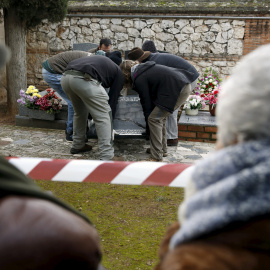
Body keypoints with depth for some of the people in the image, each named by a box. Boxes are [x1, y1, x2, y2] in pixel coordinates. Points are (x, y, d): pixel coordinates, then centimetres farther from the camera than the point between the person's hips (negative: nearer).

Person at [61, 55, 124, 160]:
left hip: (65, 77, 7)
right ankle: (107, 157, 1)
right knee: (103, 116, 4)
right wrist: (110, 116, 29)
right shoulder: (119, 74, 20)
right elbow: (113, 98, 16)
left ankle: (77, 145, 40)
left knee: (80, 112, 29)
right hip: (83, 79, -7)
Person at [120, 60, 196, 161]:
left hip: (178, 90, -10)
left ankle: (156, 157, -3)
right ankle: (162, 149, 28)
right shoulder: (144, 68, 19)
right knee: (160, 117, 18)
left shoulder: (139, 79, -8)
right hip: (184, 85, 10)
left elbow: (147, 103, -2)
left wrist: (148, 129, 9)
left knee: (154, 119, -6)